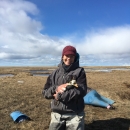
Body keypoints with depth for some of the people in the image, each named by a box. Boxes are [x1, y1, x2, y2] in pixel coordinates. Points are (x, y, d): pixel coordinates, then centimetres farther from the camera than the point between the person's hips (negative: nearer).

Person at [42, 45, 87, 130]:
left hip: (75, 114, -3)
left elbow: (81, 91, -16)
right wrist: (56, 88, -16)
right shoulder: (55, 73, 6)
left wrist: (59, 96, -14)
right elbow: (45, 92, 4)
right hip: (57, 114, 3)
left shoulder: (79, 71, -3)